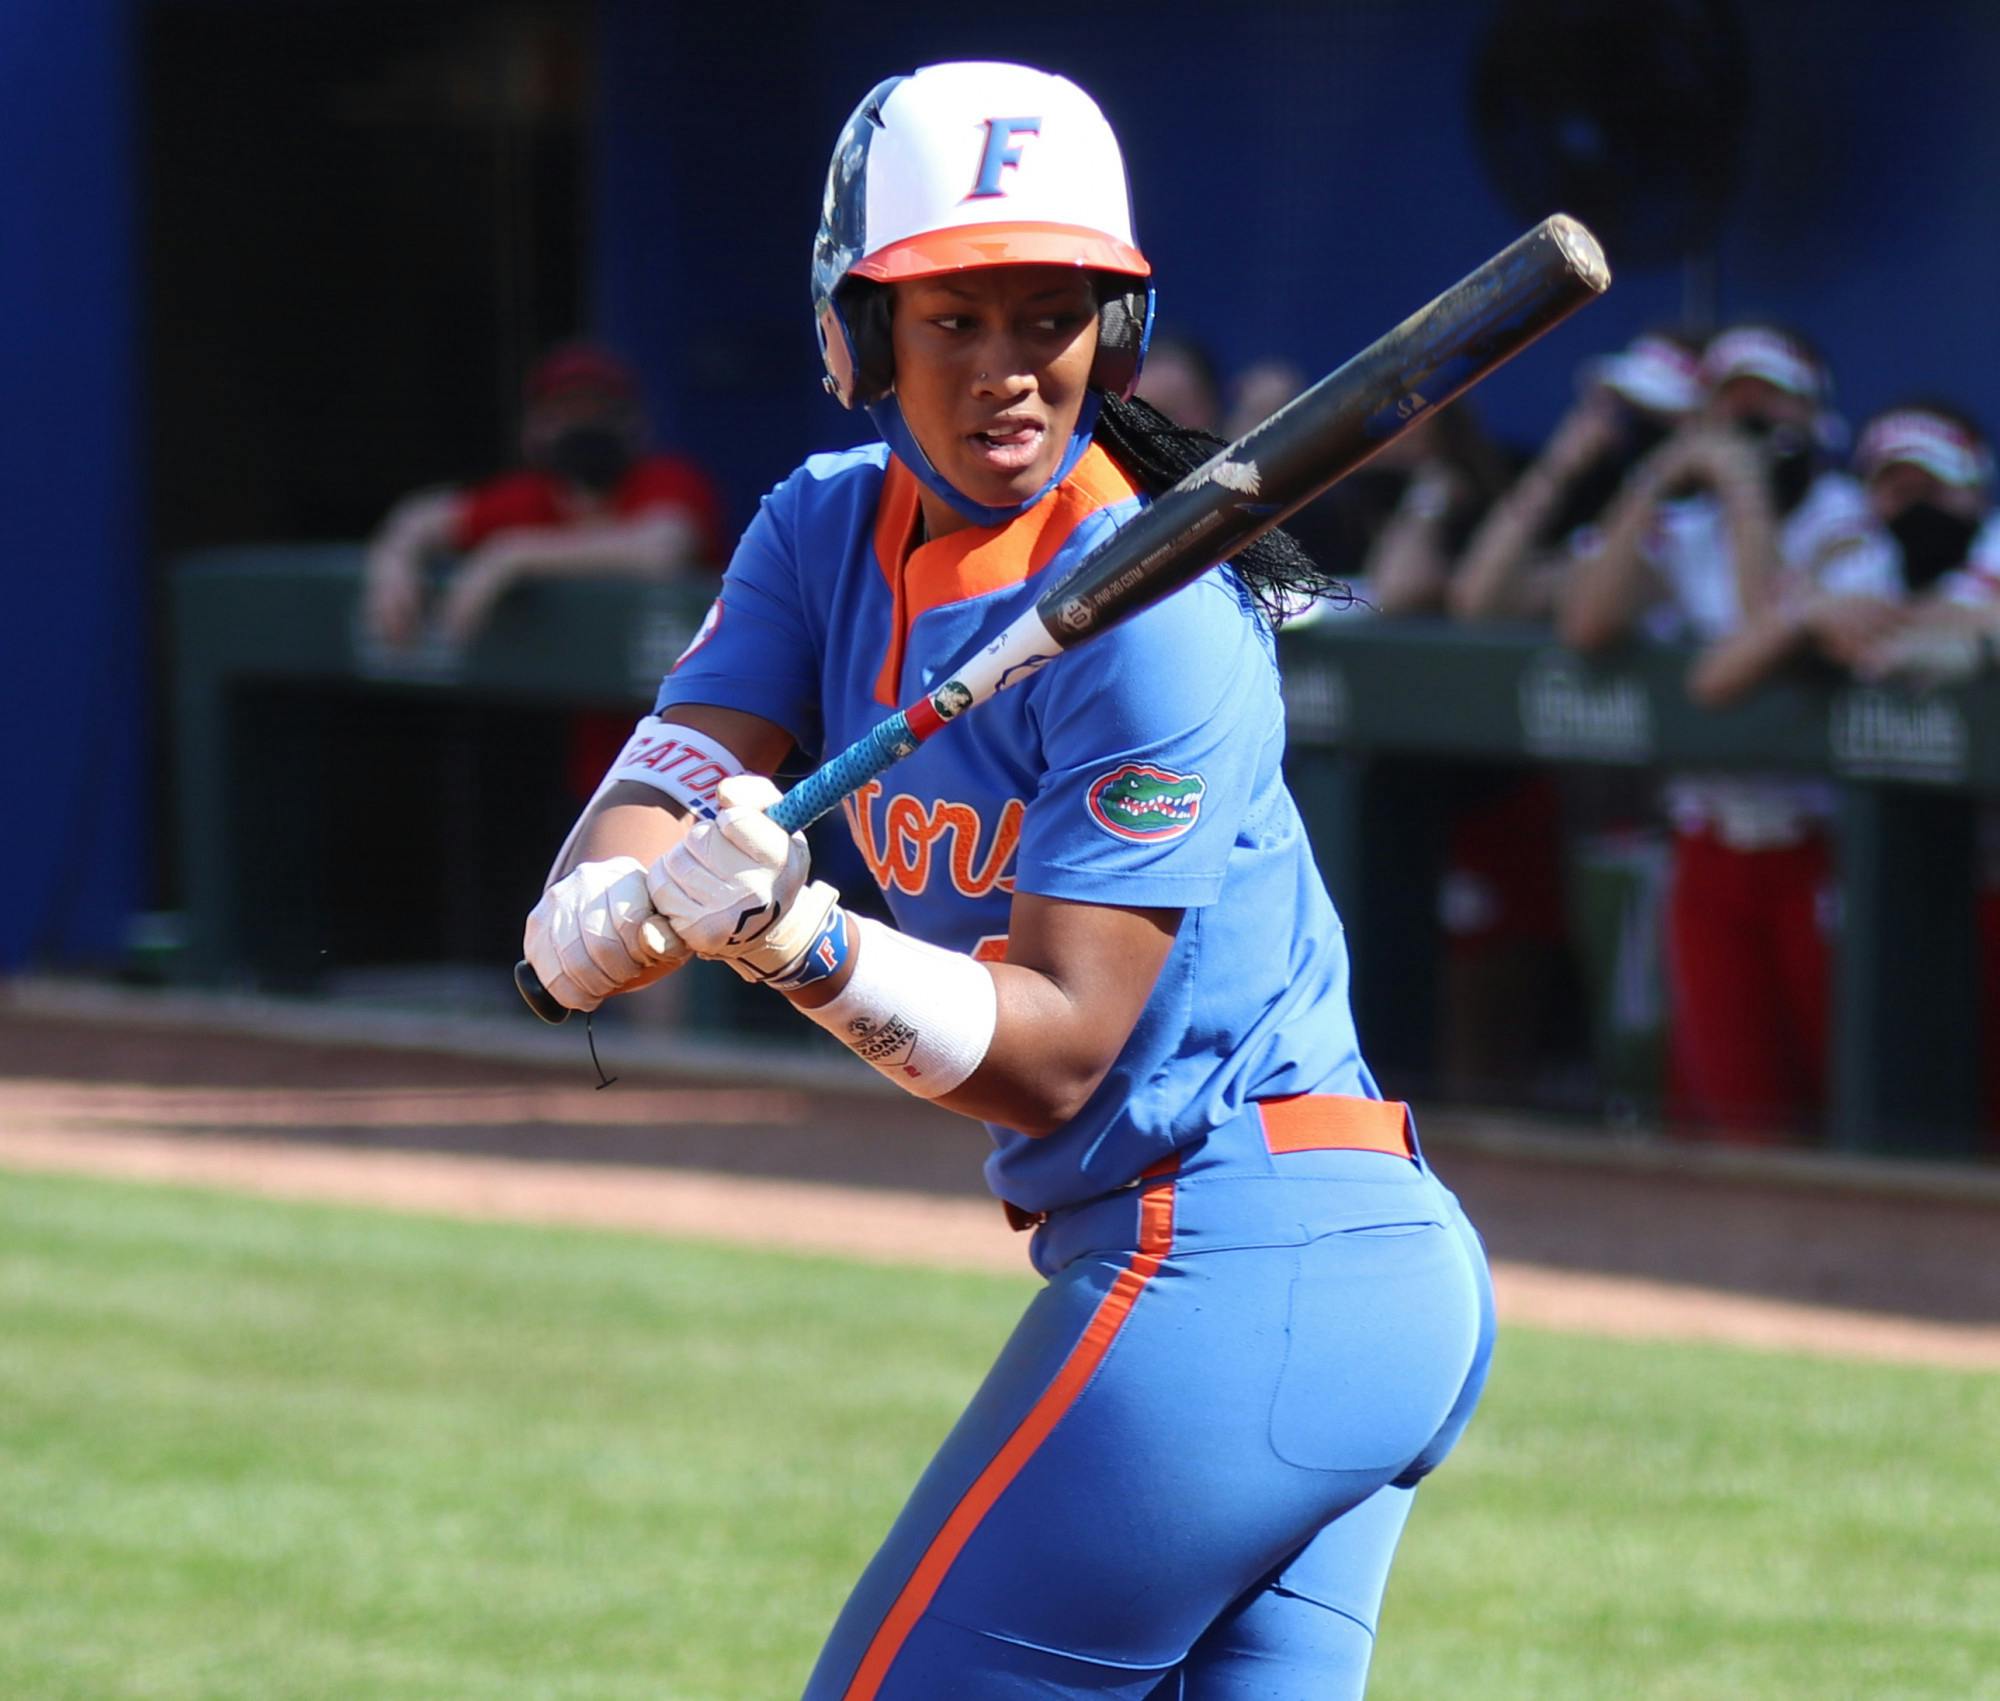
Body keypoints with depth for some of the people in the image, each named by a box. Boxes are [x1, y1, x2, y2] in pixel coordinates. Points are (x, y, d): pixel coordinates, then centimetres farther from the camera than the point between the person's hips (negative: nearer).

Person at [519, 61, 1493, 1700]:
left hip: (1223, 1280, -8)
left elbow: (1053, 1057, -19)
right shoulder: (830, 532, 6)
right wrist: (640, 902, -28)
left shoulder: (1151, 618, -17)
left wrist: (803, 945, -34)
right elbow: (580, 919, -5)